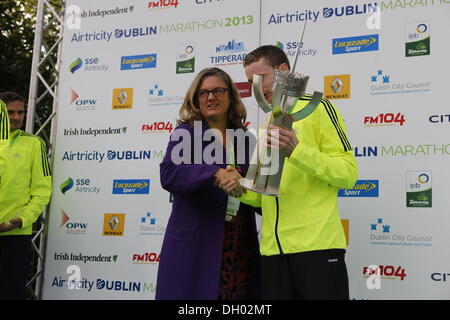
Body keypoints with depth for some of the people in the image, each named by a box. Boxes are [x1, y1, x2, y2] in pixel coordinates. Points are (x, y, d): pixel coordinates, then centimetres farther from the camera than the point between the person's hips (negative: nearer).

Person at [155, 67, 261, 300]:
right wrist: (215, 174, -28)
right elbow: (169, 174, -16)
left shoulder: (246, 138, 13)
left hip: (240, 247, 4)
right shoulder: (186, 133, 2)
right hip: (195, 246, -3)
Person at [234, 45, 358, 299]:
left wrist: (296, 151, -20)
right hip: (273, 248, 6)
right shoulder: (266, 128, 20)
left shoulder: (317, 108, 1)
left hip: (317, 243, -6)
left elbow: (349, 173, -9)